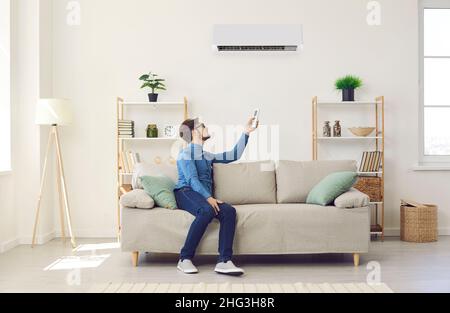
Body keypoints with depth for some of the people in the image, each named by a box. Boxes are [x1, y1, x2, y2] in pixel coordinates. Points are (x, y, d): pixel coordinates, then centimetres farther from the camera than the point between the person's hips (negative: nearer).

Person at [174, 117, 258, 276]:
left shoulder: (208, 156, 29)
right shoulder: (186, 153, 6)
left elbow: (234, 155, 28)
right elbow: (192, 179, -9)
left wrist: (246, 133, 25)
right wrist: (208, 198, -23)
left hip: (206, 196, 6)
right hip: (186, 193, -6)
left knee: (229, 210, -25)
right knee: (207, 211, -38)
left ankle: (224, 261, -35)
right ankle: (185, 259, -29)